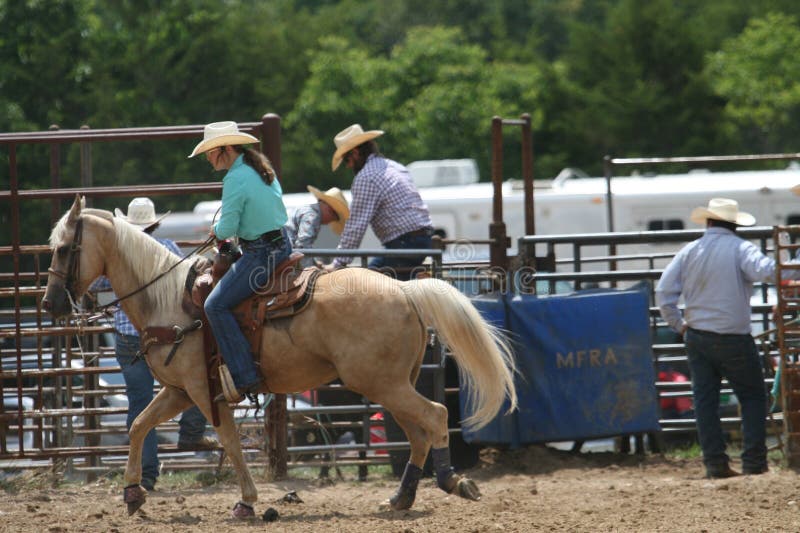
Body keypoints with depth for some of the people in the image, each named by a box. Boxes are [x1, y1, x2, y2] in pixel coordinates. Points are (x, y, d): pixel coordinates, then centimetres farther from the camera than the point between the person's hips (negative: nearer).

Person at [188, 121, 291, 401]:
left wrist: (216, 230, 7)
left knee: (217, 305, -12)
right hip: (282, 245, 10)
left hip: (260, 255, -10)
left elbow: (227, 228, -18)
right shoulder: (264, 169, 12)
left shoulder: (236, 180, -17)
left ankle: (245, 378, -19)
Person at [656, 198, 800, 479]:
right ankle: (753, 461, 1)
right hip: (734, 339, -3)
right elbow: (766, 270, -28)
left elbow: (663, 293, 4)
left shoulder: (688, 252, 5)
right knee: (753, 396, 9)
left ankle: (715, 463, 4)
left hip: (697, 337, 3)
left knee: (705, 400, 8)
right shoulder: (740, 248, -9)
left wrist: (679, 325, 13)